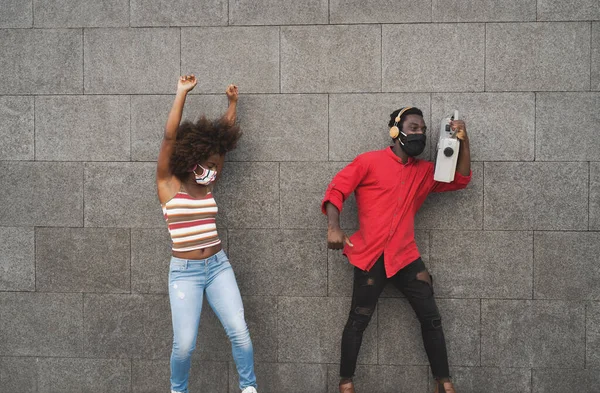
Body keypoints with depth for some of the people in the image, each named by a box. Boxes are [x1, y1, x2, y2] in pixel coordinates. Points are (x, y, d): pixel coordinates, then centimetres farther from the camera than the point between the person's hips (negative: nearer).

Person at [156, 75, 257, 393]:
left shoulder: (208, 185, 6)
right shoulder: (168, 184, -5)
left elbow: (223, 137, 11)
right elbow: (170, 136, -15)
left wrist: (232, 102, 14)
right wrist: (182, 93, -13)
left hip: (218, 266, 4)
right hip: (184, 271, -4)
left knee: (239, 332, -6)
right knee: (184, 344, -7)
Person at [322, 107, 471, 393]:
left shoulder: (424, 171, 13)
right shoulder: (369, 162, -1)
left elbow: (461, 179, 17)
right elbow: (336, 190, -2)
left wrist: (463, 140, 6)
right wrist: (334, 228, -15)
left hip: (406, 256, 5)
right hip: (370, 256, -4)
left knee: (431, 319, 5)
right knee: (358, 320, 2)